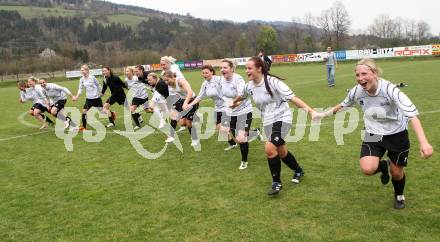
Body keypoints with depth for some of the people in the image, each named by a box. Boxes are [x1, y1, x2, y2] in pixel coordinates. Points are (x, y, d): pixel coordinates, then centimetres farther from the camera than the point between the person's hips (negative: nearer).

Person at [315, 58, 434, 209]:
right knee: (367, 169, -20)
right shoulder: (356, 91, -16)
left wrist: (424, 142, -46)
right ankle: (383, 165, 20)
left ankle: (399, 196, 48)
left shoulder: (389, 90, -29)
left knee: (397, 172, 11)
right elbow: (343, 105, 7)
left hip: (396, 134, -2)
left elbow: (412, 115, -35)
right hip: (373, 134, 2)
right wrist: (326, 113, 19)